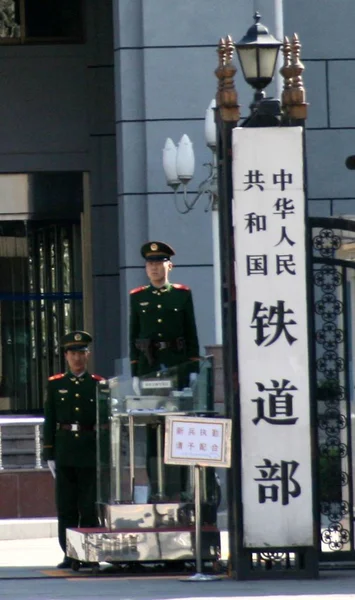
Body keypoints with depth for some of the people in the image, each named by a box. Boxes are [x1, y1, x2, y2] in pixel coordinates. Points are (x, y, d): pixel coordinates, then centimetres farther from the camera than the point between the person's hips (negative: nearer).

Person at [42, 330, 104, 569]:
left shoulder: (99, 385, 6)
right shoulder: (55, 385, 8)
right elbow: (49, 422, 7)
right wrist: (49, 454, 2)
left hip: (91, 453, -1)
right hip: (64, 454, 1)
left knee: (89, 508, 0)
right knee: (66, 508, 2)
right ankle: (69, 554, 7)